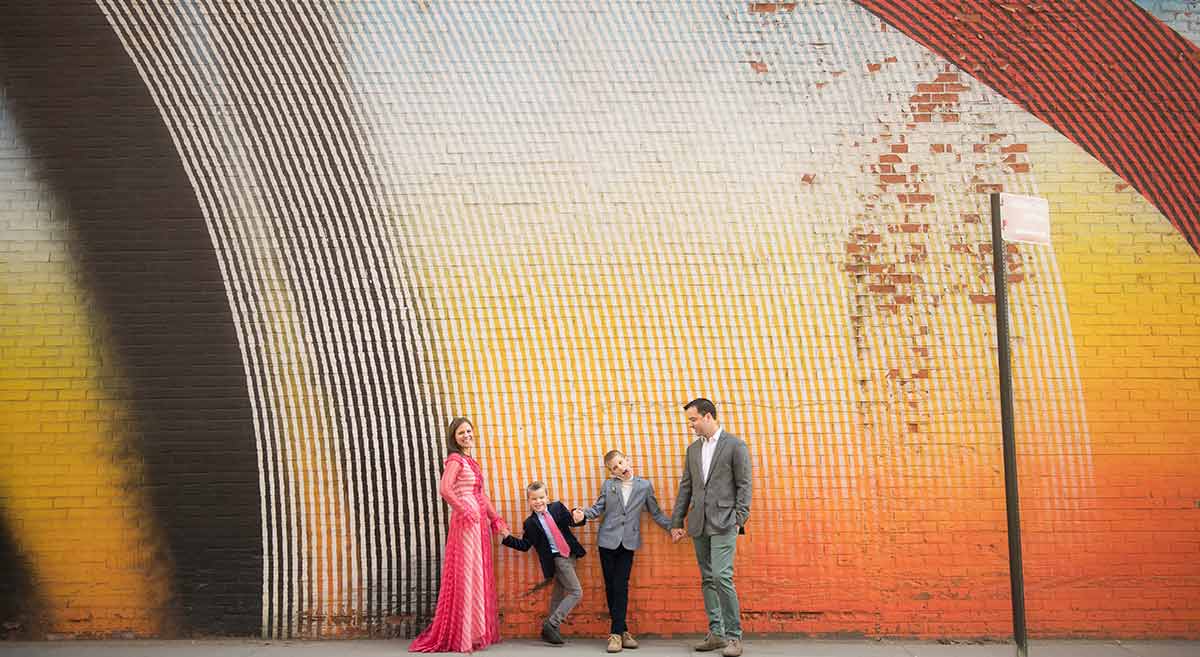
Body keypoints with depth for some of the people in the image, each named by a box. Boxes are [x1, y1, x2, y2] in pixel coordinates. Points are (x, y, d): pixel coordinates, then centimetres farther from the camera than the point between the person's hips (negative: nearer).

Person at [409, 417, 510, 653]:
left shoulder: (470, 461, 18)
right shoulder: (455, 459, -8)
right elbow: (444, 489, -24)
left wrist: (496, 519, 18)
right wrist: (466, 511, -18)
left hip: (479, 522, 9)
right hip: (466, 521, -9)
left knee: (479, 574, 12)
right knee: (466, 573, -5)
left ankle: (476, 630, 21)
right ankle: (460, 635, 1)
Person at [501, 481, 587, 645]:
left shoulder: (557, 507, 3)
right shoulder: (530, 523, -5)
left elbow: (571, 521, 6)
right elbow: (524, 545, 0)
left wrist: (578, 519, -16)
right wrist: (508, 538, -12)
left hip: (570, 555, 5)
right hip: (557, 558, -5)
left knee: (559, 594, 11)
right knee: (576, 592, -14)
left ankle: (550, 630, 19)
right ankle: (552, 624, -10)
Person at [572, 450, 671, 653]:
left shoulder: (645, 486, 4)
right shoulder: (607, 485, 4)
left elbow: (656, 513, 10)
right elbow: (598, 508, 3)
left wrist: (673, 527, 5)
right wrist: (583, 514, -15)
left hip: (628, 543, -1)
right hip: (608, 541, 1)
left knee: (621, 587, -5)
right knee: (610, 586, 3)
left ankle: (616, 633, -3)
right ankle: (622, 630, 11)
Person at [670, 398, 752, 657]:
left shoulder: (735, 445, -2)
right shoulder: (693, 449, 15)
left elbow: (744, 486, -5)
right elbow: (686, 487, 16)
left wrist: (739, 521, -12)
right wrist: (676, 522, 12)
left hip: (723, 523, -6)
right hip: (699, 524, 6)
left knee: (721, 577, -14)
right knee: (708, 580, 8)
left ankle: (733, 636, -5)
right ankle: (716, 633, 15)